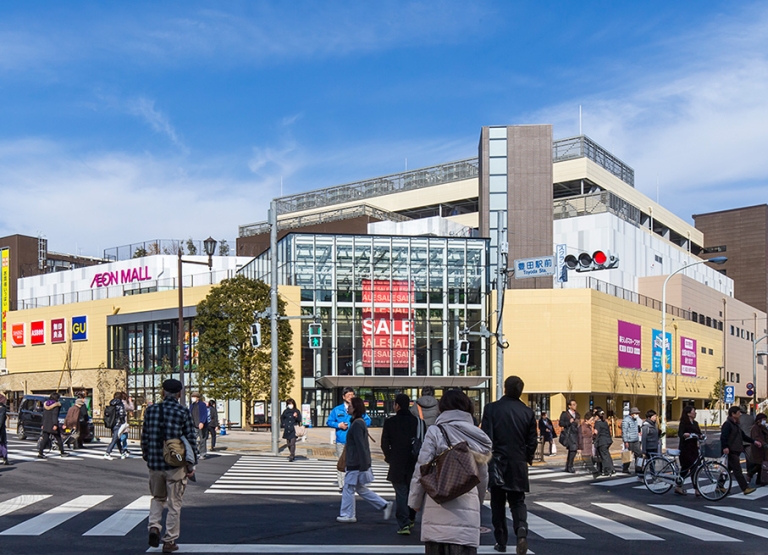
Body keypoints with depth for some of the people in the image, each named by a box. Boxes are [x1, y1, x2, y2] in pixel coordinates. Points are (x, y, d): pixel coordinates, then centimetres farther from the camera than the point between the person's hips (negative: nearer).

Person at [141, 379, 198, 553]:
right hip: (176, 465, -3)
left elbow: (144, 437, 7)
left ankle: (154, 526, 3)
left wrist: (147, 457, 19)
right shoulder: (184, 413, -7)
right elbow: (191, 440, -6)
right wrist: (191, 465, 2)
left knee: (157, 497, 24)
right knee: (174, 504, 8)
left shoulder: (151, 410, 1)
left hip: (154, 464, 3)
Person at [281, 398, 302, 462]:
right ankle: (293, 455, 27)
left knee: (292, 443, -13)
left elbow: (299, 420, 2)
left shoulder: (297, 412, 1)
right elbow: (282, 419, 20)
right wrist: (283, 425, 8)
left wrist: (296, 417, -17)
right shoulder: (285, 411, 7)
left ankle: (291, 456, -14)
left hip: (293, 430, -3)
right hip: (287, 430, 3)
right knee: (289, 444, 10)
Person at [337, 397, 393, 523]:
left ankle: (347, 515, 13)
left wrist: (363, 467, -23)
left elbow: (360, 447, -22)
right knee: (361, 489, 16)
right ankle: (385, 505, 16)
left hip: (355, 465, -10)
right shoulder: (361, 422, 13)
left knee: (348, 489, 2)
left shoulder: (357, 425, -19)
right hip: (357, 464, 10)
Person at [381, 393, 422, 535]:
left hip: (397, 465, -2)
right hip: (415, 464, 3)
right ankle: (411, 519, 29)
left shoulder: (389, 422, -7)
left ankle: (403, 525, -5)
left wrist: (389, 457, 12)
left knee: (400, 494, 1)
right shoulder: (419, 422, -1)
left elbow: (384, 444, -4)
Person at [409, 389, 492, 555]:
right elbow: (483, 478, 15)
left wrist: (415, 502, 7)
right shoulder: (478, 437, 11)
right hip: (467, 515, 3)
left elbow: (422, 471, -4)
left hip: (438, 510, -3)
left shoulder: (436, 432, -2)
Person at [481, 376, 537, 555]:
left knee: (498, 504, 12)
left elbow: (486, 437, -11)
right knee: (517, 502, 10)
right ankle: (521, 530, -16)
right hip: (518, 465, 2)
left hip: (497, 464, -1)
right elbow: (532, 441, 2)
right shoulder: (528, 412, -2)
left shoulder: (492, 408, -9)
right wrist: (528, 459, 20)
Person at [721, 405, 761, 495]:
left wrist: (754, 441, 18)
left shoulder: (735, 425, 21)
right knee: (737, 470, -10)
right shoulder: (727, 424, -13)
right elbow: (723, 436, -24)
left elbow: (743, 436, 26)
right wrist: (725, 447, -34)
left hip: (735, 452, 10)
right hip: (731, 452, -10)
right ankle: (745, 489, -12)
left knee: (728, 469, 13)